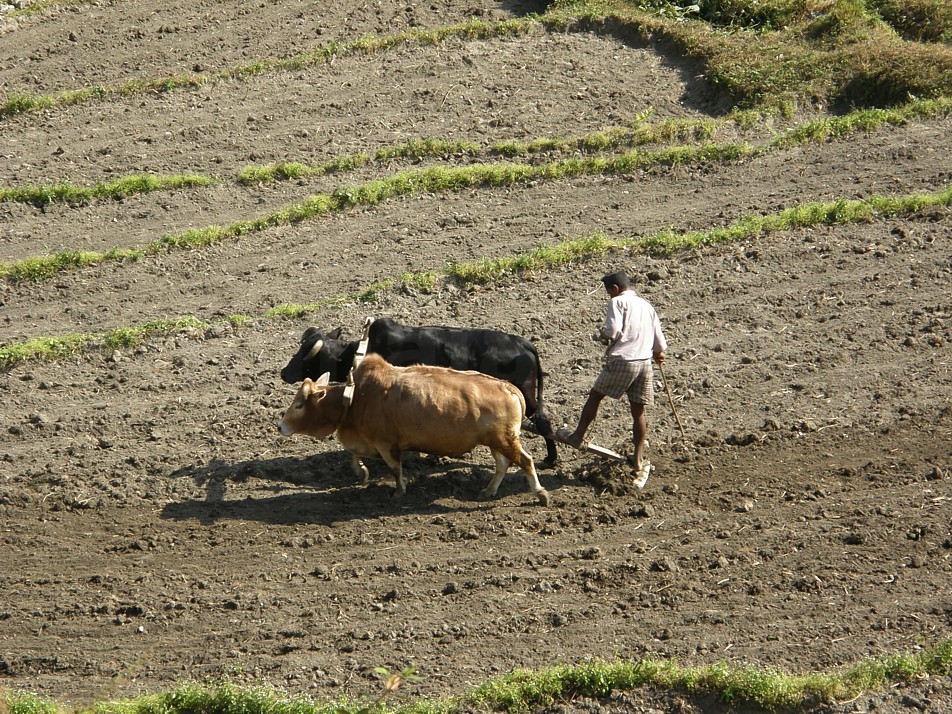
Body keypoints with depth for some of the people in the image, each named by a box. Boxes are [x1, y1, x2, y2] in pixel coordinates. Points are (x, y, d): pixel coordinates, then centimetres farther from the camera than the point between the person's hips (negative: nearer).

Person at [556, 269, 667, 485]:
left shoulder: (618, 302, -2)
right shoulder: (647, 306, 19)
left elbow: (612, 330, -16)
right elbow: (659, 341, 22)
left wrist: (602, 336, 7)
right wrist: (658, 354, 44)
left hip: (622, 360, -6)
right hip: (645, 363, 6)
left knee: (595, 395, 13)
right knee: (638, 411, 10)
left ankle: (578, 437, 24)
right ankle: (639, 462, 11)